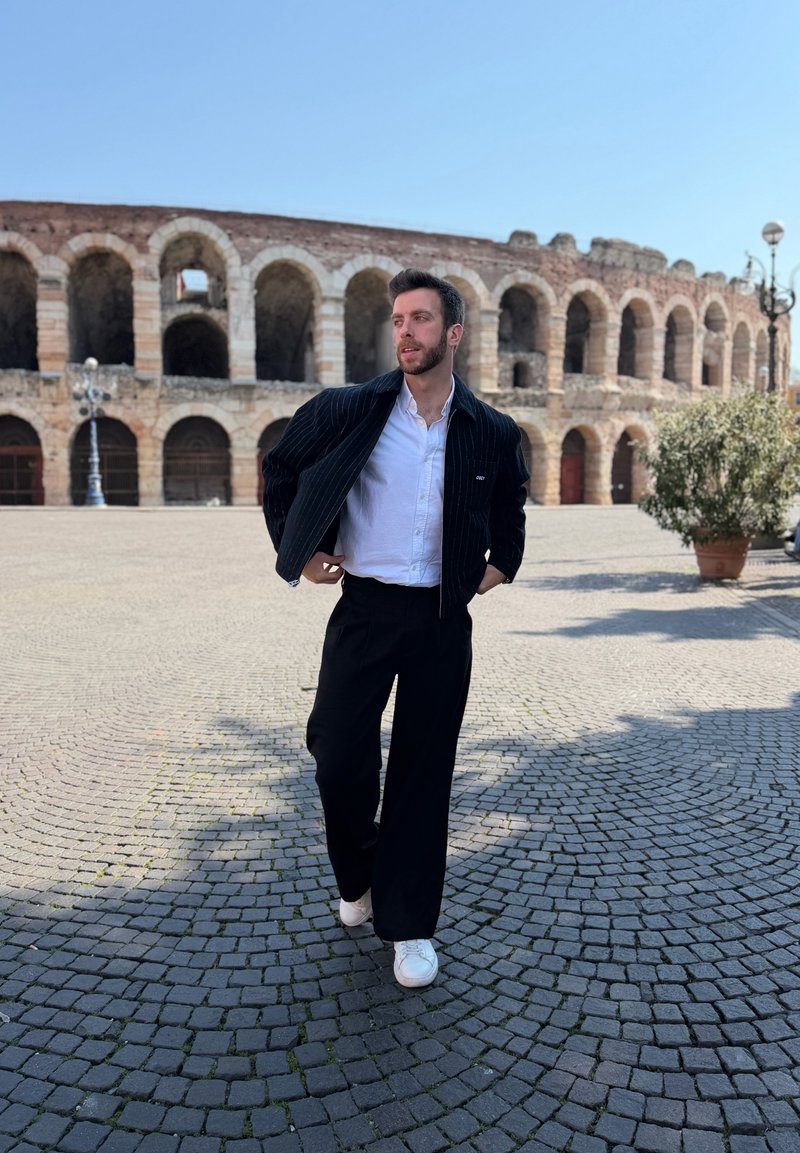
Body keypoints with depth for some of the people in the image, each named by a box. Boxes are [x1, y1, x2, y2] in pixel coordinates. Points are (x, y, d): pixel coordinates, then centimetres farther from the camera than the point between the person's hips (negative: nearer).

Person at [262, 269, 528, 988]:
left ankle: (410, 925, 21)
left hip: (444, 620, 1)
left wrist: (501, 565, 11)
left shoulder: (492, 434, 2)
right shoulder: (348, 411, -3)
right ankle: (358, 877, 32)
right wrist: (297, 552, 7)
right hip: (364, 609, 0)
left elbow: (510, 507, 22)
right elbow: (280, 469, 11)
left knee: (424, 770, 6)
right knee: (338, 754, 1)